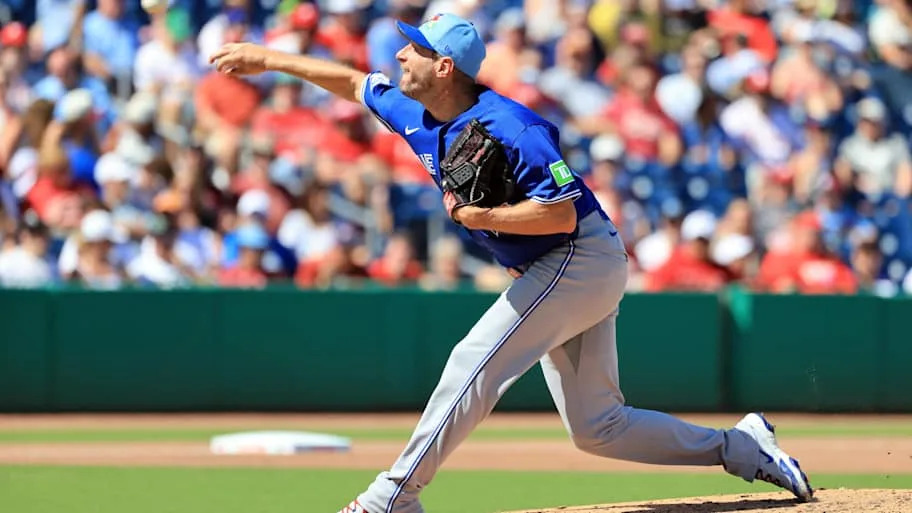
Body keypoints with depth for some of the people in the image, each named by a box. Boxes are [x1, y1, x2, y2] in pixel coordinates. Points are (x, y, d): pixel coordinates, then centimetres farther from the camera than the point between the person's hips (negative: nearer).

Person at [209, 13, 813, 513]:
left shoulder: (507, 128, -22)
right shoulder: (418, 116, 4)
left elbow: (561, 214, -27)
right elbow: (353, 83, 20)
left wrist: (477, 216, -25)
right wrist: (268, 59, 22)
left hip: (581, 259, -9)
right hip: (552, 270, 9)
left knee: (474, 364, -15)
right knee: (597, 428, 7)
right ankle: (741, 447, 13)